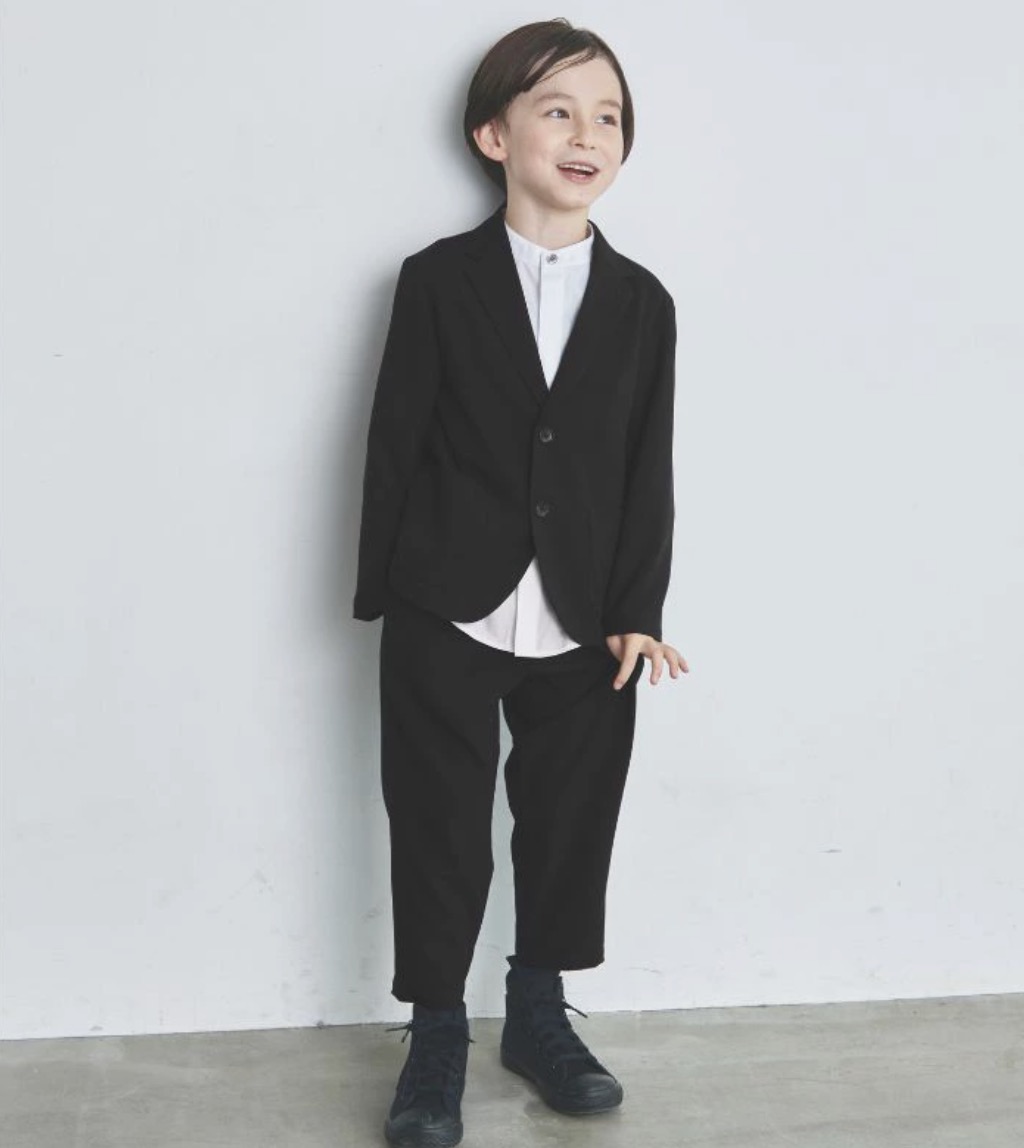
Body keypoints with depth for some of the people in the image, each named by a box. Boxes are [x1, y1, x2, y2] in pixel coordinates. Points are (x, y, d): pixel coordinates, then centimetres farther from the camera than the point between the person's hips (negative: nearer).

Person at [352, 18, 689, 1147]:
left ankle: (539, 1014, 34)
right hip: (447, 622, -2)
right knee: (439, 837, 7)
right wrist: (384, 592, -4)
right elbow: (395, 444, -2)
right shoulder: (437, 281, -1)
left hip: (584, 628, 2)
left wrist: (638, 611, -3)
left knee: (570, 828, 13)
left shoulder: (641, 301, 4)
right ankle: (436, 1034, 25)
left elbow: (648, 467, 2)